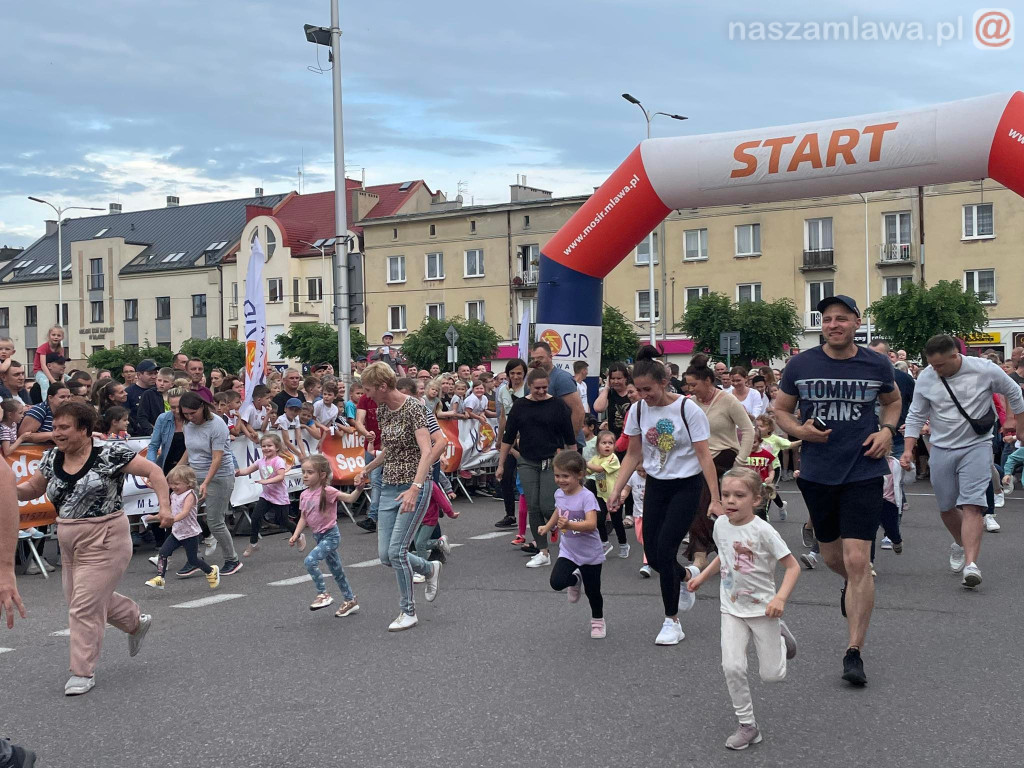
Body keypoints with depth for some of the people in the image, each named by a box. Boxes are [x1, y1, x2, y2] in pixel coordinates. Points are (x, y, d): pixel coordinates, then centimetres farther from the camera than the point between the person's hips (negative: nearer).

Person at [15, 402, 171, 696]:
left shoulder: (110, 454, -14)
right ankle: (136, 621, 45)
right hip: (69, 544, 7)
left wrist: (164, 506, -21)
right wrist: (12, 489, -6)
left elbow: (153, 471, -10)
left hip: (103, 541, -7)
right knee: (96, 598, 18)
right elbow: (32, 489, 16)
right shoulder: (52, 459, 4)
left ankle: (83, 672, 6)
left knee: (85, 606, -7)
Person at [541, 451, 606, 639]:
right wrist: (547, 527, 22)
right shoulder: (559, 494, -3)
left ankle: (598, 621, 36)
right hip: (567, 551, 4)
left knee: (592, 591, 8)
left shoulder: (586, 497, -23)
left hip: (590, 553, -4)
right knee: (556, 582, -17)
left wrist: (569, 525, -47)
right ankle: (575, 579, 18)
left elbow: (591, 524, -35)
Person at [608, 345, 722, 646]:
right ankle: (688, 575, 39)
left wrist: (715, 499, -20)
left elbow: (704, 456, -16)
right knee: (652, 555, 4)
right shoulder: (638, 410, -3)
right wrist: (617, 490, 0)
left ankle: (672, 622, 2)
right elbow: (633, 455, 7)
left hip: (686, 486, -5)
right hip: (656, 486, 5)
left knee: (664, 550, -14)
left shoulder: (688, 409, -17)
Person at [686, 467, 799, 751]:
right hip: (732, 608, 4)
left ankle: (779, 634, 36)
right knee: (732, 667, -11)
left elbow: (792, 566, -17)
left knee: (771, 675, 5)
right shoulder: (721, 525, -3)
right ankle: (747, 725, 4)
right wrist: (702, 576, 12)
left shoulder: (763, 531, -21)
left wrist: (780, 598, -28)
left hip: (762, 608, -4)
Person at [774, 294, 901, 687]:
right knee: (832, 556, 17)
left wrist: (887, 430, 0)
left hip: (863, 473, -2)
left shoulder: (876, 365, 0)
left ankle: (854, 653, -1)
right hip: (817, 473, 2)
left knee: (857, 561, -11)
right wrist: (798, 430, -12)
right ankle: (855, 585, 55)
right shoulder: (800, 365, -2)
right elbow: (780, 409, 9)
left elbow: (893, 400, 19)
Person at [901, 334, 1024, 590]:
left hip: (977, 446, -3)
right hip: (941, 450, 3)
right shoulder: (925, 378, -5)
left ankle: (971, 564, -25)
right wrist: (908, 450, -2)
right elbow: (916, 416, 6)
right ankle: (960, 544, 40)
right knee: (946, 508, 11)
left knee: (972, 505, -17)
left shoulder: (985, 370, -11)